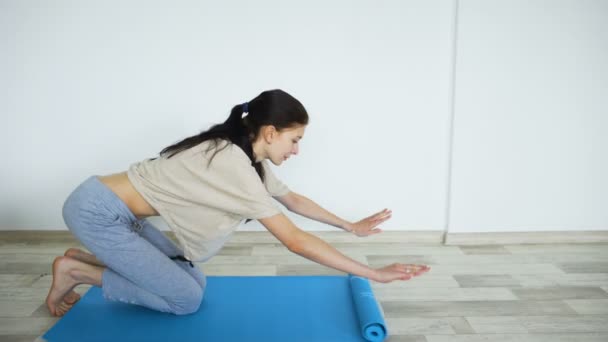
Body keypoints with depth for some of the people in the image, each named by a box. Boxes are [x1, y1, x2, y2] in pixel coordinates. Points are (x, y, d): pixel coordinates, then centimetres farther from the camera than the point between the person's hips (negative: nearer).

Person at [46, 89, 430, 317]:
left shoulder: (245, 156, 2)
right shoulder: (235, 166, -27)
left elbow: (294, 200, 14)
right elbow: (296, 240, -28)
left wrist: (351, 226, 17)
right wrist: (374, 273, -24)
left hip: (119, 214, 9)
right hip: (97, 210, -9)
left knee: (193, 281, 8)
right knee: (186, 298, -6)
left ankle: (86, 258, 18)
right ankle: (75, 271, 5)